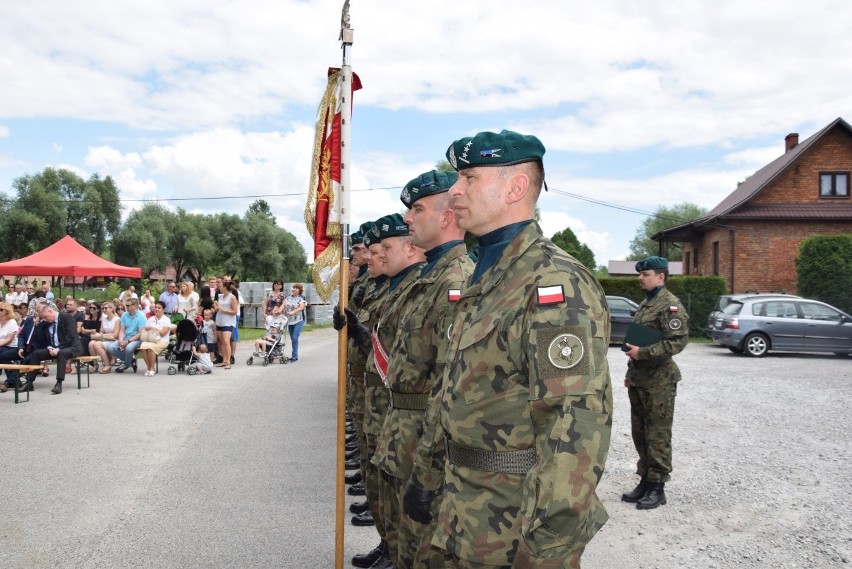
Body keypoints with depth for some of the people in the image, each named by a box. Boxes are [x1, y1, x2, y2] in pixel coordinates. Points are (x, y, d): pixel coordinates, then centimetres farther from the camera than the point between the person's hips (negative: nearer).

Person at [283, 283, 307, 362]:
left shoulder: (301, 298, -4)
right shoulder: (289, 298, 12)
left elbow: (302, 307, -20)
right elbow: (283, 305, 2)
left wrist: (293, 312, -34)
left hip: (298, 321, -6)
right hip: (289, 321, 6)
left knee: (295, 338, -13)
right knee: (292, 339, 10)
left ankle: (294, 356, -8)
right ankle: (295, 356, 18)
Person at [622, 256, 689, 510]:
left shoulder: (670, 305, -12)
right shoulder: (645, 304, 16)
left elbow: (678, 341, -21)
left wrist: (642, 353, -21)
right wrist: (631, 372, 21)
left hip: (659, 382, -9)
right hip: (639, 380, 9)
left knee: (658, 435, -1)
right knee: (639, 433, 14)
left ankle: (657, 487, 7)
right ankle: (645, 480, 24)